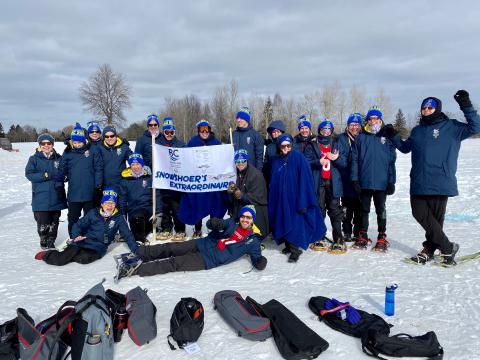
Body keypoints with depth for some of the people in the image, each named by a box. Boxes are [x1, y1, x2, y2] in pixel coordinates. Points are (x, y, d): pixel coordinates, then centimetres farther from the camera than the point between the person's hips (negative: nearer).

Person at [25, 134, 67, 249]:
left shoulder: (58, 158, 6)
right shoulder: (34, 159, 1)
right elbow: (29, 174, -6)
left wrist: (59, 177, -14)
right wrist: (45, 176, -17)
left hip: (56, 196, 2)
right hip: (41, 197, -2)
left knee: (54, 221, 10)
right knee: (43, 222, -1)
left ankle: (51, 242, 25)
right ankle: (44, 241, 22)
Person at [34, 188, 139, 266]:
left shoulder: (118, 218, 4)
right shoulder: (94, 213, 4)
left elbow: (127, 235, 5)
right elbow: (79, 225, 8)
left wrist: (136, 249, -5)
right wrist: (76, 236, -12)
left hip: (98, 248, 0)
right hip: (83, 242, 0)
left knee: (84, 258, -33)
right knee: (60, 260, -20)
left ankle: (67, 255, -4)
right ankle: (47, 255, 11)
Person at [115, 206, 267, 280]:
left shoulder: (253, 241, 4)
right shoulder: (231, 224, 10)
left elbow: (257, 258, 1)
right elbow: (210, 224, 0)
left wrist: (260, 261, -25)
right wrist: (214, 223, -26)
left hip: (208, 261, -4)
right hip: (201, 244, 4)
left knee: (174, 264, -17)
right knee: (169, 248, -12)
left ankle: (134, 269, -22)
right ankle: (136, 254, -5)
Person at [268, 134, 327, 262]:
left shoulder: (299, 158, -7)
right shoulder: (277, 162, 7)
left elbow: (305, 180, -12)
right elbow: (273, 183, 9)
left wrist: (303, 201, -18)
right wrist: (272, 202, 4)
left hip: (295, 198, -5)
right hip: (281, 199, 5)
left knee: (296, 223, -7)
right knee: (284, 223, 10)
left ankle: (295, 249, 1)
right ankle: (288, 245, 25)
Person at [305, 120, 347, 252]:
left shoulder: (337, 145, 14)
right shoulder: (312, 146, 10)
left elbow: (344, 163, 7)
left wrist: (336, 158, -13)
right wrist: (318, 162, -16)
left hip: (333, 182, 1)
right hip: (318, 182, -1)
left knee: (335, 210, -1)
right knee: (319, 210, 2)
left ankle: (338, 240, 1)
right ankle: (320, 238, 11)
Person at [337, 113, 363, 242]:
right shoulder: (342, 138, 2)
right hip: (346, 181, -1)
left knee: (359, 209, 6)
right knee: (347, 208, 7)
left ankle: (358, 233, 16)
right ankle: (347, 233, 18)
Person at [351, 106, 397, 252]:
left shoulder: (387, 137, 2)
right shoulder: (361, 137, 4)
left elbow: (392, 160, 1)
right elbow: (355, 159, 2)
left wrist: (391, 181, -3)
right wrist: (355, 179, -5)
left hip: (381, 182, -1)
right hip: (364, 181, 1)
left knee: (381, 210, 9)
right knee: (364, 210, 11)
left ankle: (382, 238, 18)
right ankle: (363, 236, 21)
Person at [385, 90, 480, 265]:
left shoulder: (451, 127, 4)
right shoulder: (417, 130, 18)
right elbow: (405, 147, 32)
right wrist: (393, 136, 19)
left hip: (440, 183, -5)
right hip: (418, 183, 5)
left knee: (435, 218, -1)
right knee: (420, 213, 0)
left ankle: (430, 248, 16)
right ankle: (448, 247, 12)